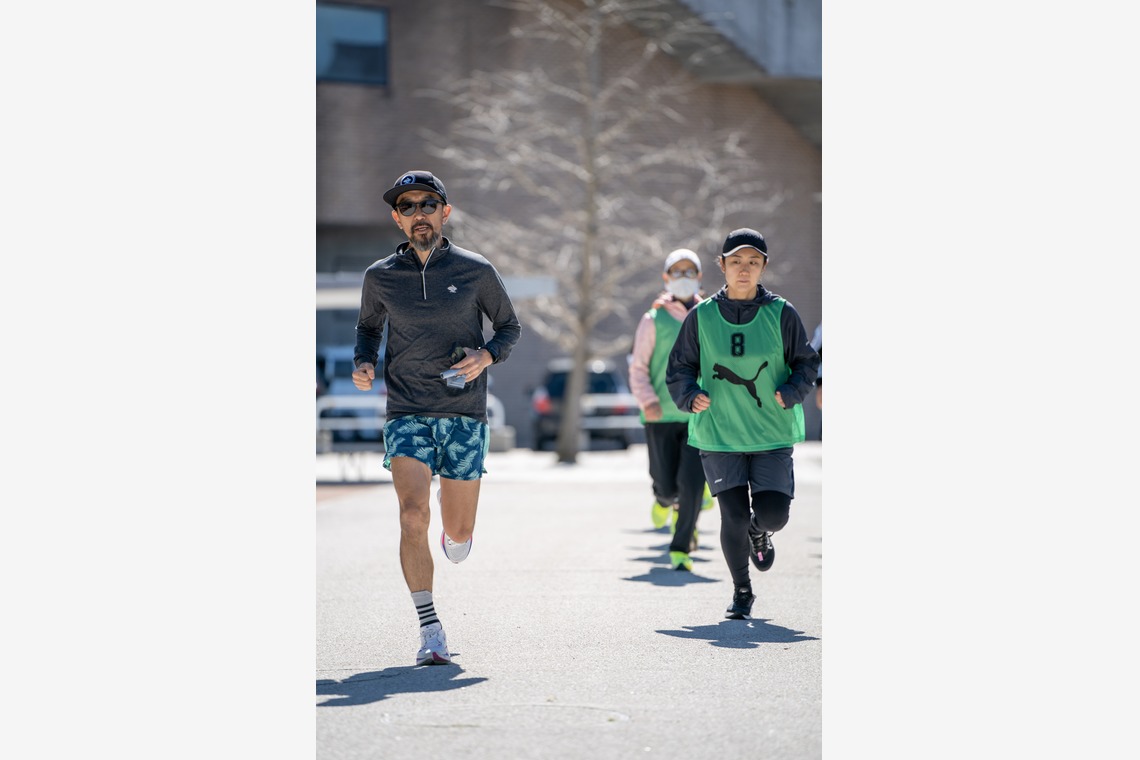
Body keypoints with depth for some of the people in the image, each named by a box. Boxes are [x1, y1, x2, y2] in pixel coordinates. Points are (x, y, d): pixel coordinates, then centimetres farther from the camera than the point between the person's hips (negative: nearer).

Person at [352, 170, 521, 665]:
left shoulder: (476, 271, 0)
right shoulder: (380, 277, 3)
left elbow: (509, 326, 11)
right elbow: (368, 325, 21)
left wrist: (486, 356, -9)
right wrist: (363, 363, 0)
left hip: (465, 415, 0)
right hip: (407, 414, 0)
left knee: (459, 534, 5)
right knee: (413, 517, -18)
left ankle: (451, 513, 44)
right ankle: (429, 630, -10)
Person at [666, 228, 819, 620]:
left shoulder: (781, 313, 0)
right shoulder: (702, 316, 1)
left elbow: (806, 363, 7)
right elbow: (678, 369, 7)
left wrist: (791, 392, -12)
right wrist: (691, 396, -13)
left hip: (772, 434, 0)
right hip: (718, 434, 0)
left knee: (773, 511, -10)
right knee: (734, 515, -8)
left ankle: (760, 533, 30)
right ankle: (741, 591, 16)